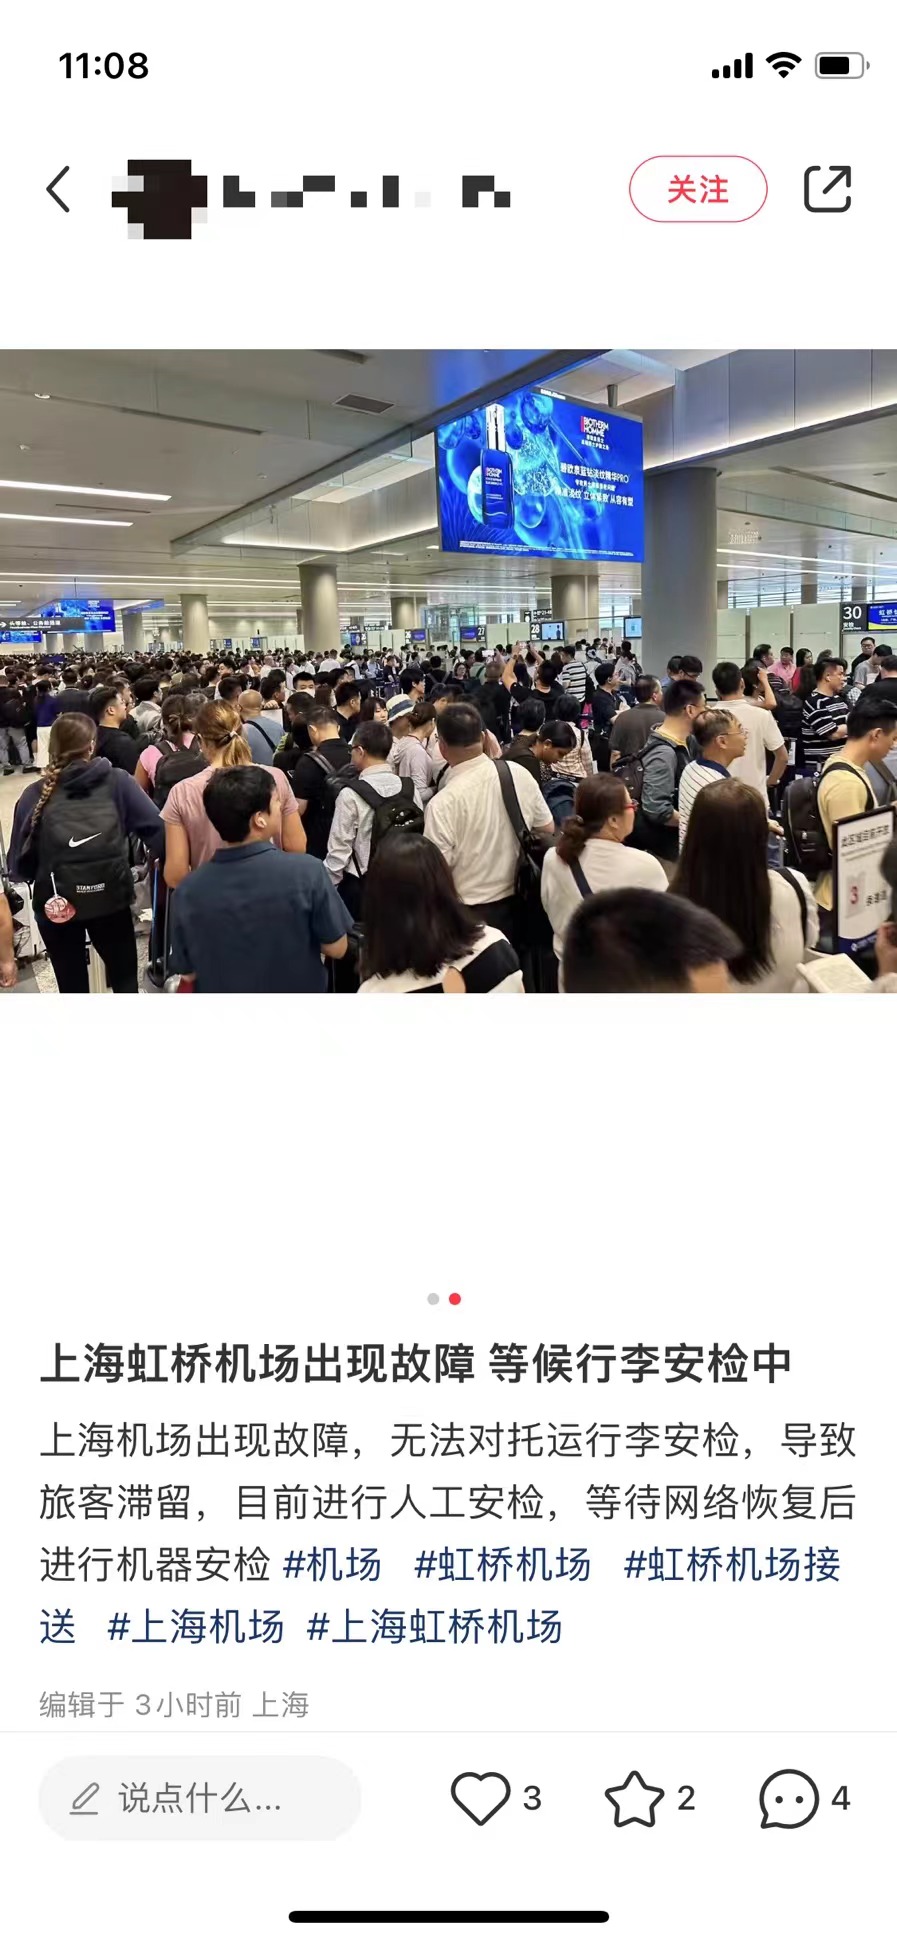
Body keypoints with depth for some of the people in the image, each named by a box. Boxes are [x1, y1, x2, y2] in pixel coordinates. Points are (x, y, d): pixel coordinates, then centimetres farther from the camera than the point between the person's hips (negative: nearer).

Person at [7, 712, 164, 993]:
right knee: (125, 978, 20)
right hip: (111, 898, 0)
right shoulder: (117, 782, -7)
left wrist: (34, 876, 14)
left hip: (56, 903, 0)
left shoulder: (36, 794, -6)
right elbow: (155, 829, -12)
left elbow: (19, 860, -5)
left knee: (73, 986, 17)